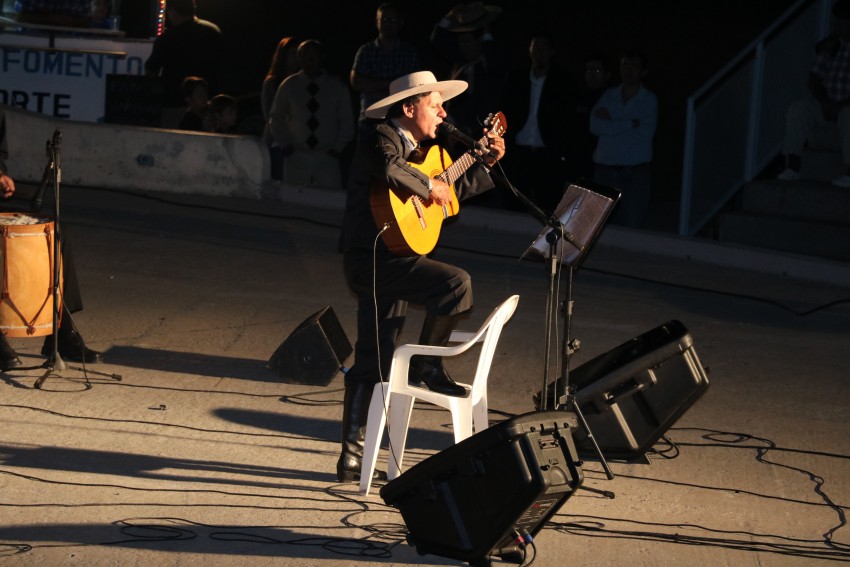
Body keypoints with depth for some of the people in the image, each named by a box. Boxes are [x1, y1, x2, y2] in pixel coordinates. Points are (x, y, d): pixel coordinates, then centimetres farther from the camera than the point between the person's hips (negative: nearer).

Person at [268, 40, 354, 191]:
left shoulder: (337, 86, 4)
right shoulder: (289, 85, 5)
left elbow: (346, 121, 9)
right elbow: (276, 118, 13)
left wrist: (337, 148, 0)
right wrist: (285, 146, 4)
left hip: (327, 157, -1)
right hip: (296, 158, 1)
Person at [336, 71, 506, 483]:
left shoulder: (416, 148, 20)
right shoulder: (383, 139, -9)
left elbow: (453, 190, 31)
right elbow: (390, 170, -34)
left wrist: (486, 164, 23)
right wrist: (429, 186, -20)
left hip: (385, 263, 10)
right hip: (374, 257, -10)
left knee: (371, 363, 10)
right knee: (456, 283, -24)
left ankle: (352, 456, 13)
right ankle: (427, 363, -6)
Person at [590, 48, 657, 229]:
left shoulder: (649, 99, 4)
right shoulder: (609, 95, 11)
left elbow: (646, 134, -9)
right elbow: (595, 126, -3)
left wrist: (611, 123, -4)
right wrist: (630, 124, -8)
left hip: (636, 171, -3)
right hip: (605, 168, 3)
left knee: (631, 225, -9)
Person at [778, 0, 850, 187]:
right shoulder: (830, 45, 6)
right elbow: (814, 80, 6)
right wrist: (824, 102, -12)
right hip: (829, 103, 5)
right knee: (797, 109, -21)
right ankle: (792, 165, -26)